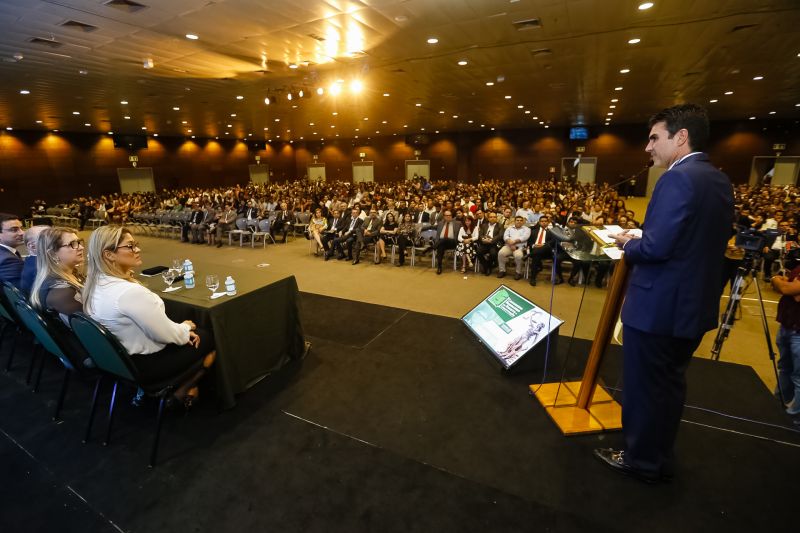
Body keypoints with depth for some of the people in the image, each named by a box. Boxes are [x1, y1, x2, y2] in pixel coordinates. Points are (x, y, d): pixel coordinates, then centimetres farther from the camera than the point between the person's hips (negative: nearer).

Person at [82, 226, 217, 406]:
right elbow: (166, 335, -24)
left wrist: (181, 328, 4)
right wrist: (186, 328, -3)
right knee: (208, 338, 7)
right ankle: (183, 391, 18)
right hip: (143, 364, -9)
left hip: (121, 357, 9)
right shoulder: (129, 291, -34)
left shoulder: (95, 284, -2)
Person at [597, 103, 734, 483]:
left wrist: (628, 244, -7)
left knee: (643, 387, 8)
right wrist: (639, 241, 11)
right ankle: (660, 458, 39)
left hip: (658, 306, -9)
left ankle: (642, 461, 26)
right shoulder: (720, 181, 10)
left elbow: (656, 247, -27)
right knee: (669, 385, 22)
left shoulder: (678, 178, -19)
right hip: (693, 305, 9)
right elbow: (698, 242, 14)